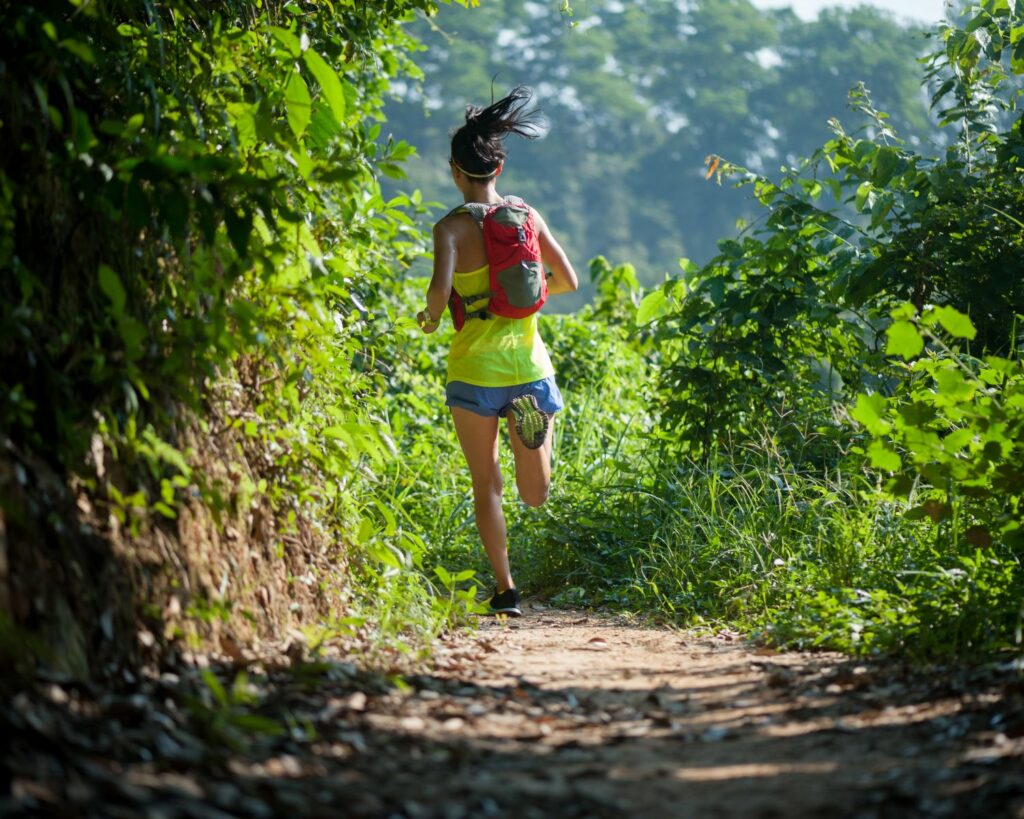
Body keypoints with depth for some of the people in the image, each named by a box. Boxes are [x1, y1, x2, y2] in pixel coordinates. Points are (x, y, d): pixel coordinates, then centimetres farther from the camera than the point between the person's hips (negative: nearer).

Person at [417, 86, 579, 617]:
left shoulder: (452, 226, -8)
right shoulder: (528, 218, 3)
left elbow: (440, 288, -23)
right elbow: (567, 280, 4)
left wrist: (429, 317, -1)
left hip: (475, 369, -3)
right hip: (529, 364, 3)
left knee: (486, 486, 11)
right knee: (536, 497, 15)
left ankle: (505, 591, 7)